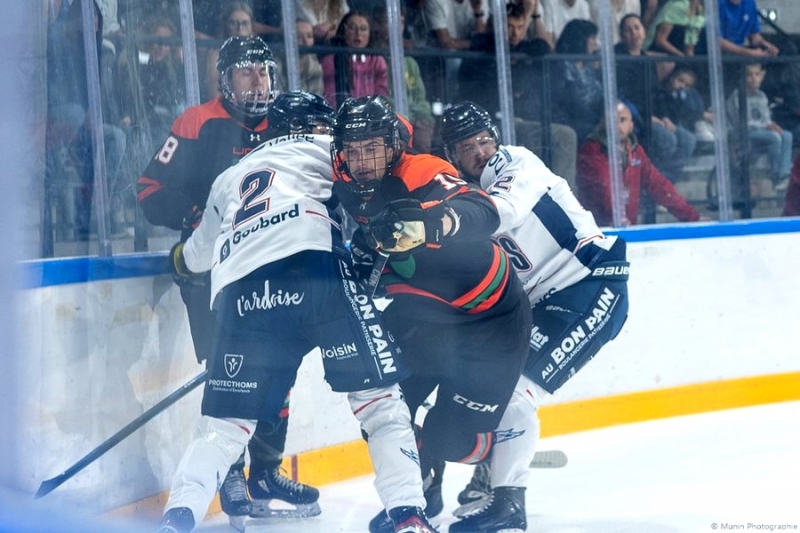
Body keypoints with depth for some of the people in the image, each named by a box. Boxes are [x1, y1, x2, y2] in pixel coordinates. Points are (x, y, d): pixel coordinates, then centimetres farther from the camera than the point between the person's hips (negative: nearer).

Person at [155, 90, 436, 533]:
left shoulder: (228, 180, 38)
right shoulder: (320, 149, 26)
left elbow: (192, 258, 48)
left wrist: (180, 258, 68)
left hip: (239, 292, 4)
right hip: (316, 269, -4)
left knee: (225, 422, 10)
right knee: (378, 395, 3)